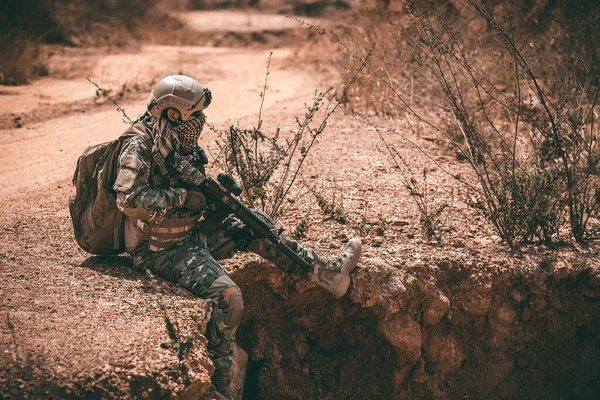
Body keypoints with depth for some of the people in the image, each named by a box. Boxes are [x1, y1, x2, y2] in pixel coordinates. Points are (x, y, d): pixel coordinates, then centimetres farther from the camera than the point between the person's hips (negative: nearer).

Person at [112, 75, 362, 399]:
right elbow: (129, 199, -32)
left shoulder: (181, 144, 7)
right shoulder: (139, 147, -20)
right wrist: (183, 198, -25)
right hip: (161, 250, -9)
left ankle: (326, 272, 12)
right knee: (228, 298, -25)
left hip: (191, 233, 9)